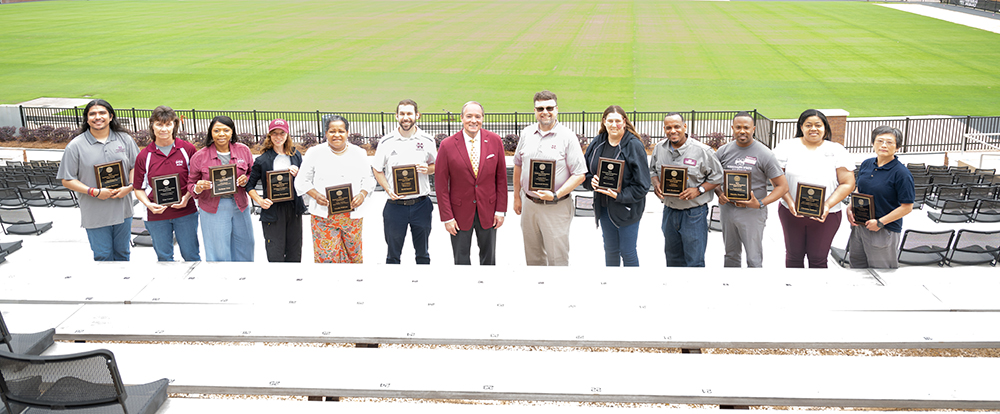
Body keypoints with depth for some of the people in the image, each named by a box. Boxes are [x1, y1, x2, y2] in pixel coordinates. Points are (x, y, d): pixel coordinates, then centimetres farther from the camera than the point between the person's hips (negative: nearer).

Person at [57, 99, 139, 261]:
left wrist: (129, 187, -10)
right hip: (95, 214, -3)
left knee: (122, 254, 16)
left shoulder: (125, 140, 3)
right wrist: (94, 192, -17)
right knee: (103, 257, 5)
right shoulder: (76, 146, -6)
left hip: (122, 210, 3)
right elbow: (67, 180, -5)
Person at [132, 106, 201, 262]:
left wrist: (187, 197, -13)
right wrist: (149, 204, -13)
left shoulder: (187, 149, -2)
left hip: (185, 212, -1)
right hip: (157, 215, 1)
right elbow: (139, 188, 5)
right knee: (164, 258, 13)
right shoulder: (144, 156, 0)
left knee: (191, 256, 8)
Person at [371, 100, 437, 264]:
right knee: (393, 254, 11)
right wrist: (388, 190, -11)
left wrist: (428, 169, -12)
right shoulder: (386, 142, -2)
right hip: (395, 205, -1)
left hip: (421, 204, 1)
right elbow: (377, 169, 5)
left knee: (422, 253, 14)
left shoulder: (427, 140, 1)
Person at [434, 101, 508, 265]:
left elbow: (501, 177, 2)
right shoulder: (447, 145, -10)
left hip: (488, 211, 2)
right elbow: (441, 184, -6)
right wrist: (447, 217, -8)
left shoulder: (495, 141, -4)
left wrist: (501, 210, 0)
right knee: (461, 260, 9)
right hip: (460, 213, -2)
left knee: (488, 258, 15)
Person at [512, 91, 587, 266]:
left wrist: (556, 195, -20)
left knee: (557, 259, 1)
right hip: (528, 204, 5)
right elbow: (518, 165, 16)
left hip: (556, 207, -5)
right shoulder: (527, 133, 5)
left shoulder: (567, 136, -9)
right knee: (533, 257, 17)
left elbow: (580, 175, -11)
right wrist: (517, 197, 14)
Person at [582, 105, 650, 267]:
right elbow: (585, 172, 11)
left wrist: (619, 196, -22)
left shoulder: (634, 146, -13)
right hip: (603, 206, 5)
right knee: (610, 250, 16)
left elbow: (641, 184, -14)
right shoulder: (597, 143, 3)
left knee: (627, 252, 3)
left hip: (626, 207, -5)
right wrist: (591, 182, -10)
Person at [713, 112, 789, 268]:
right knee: (731, 256, 17)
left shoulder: (764, 154, -9)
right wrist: (719, 194, -7)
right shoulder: (723, 151, 2)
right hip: (727, 208, 4)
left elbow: (782, 186, -8)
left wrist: (760, 204, -19)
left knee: (754, 259, 1)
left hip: (752, 213, -4)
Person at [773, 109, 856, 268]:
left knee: (818, 259, 5)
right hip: (791, 212, 1)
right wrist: (790, 202, -16)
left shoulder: (837, 151, 2)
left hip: (826, 216, -1)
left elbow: (848, 183, -2)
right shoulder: (787, 147, 1)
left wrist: (827, 205, -15)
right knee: (794, 256, 13)